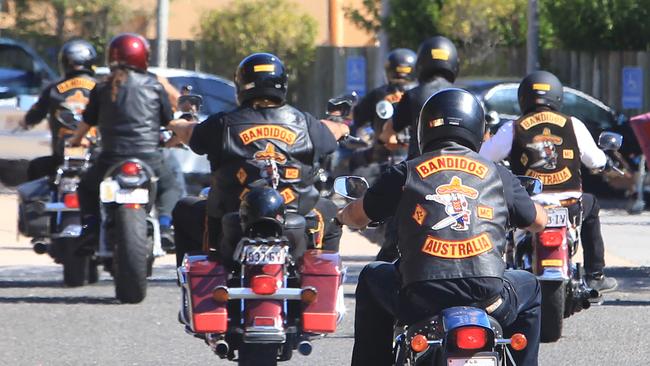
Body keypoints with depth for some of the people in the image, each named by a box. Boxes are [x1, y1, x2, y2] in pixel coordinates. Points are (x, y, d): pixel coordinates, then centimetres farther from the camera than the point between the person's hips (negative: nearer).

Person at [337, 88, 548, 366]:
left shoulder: (406, 173, 8)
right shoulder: (497, 175, 11)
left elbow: (356, 216, 16)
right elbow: (539, 222, 24)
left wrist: (343, 215, 41)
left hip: (418, 300, -1)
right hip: (488, 298, 1)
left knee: (371, 279, 32)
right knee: (528, 287, 34)